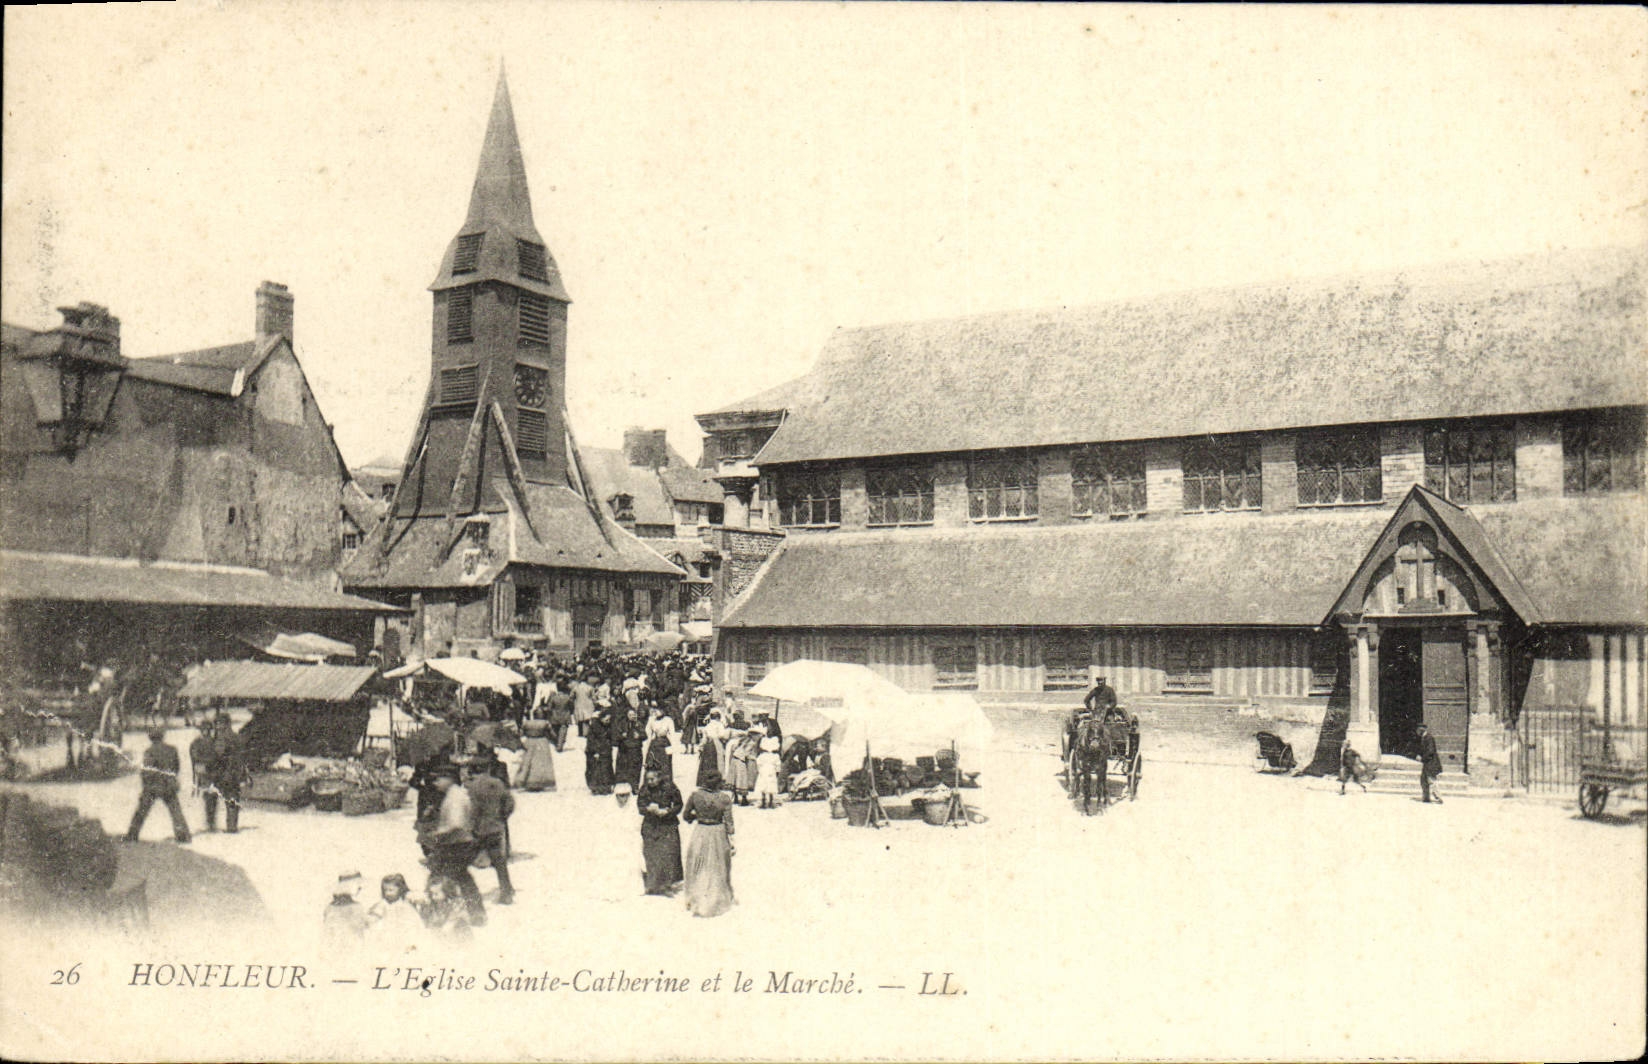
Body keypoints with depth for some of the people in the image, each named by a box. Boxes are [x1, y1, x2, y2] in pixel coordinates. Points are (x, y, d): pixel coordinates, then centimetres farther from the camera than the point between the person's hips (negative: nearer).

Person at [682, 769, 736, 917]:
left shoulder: (695, 795, -8)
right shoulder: (725, 798, -12)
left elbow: (685, 815, 1)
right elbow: (729, 822, -10)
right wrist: (731, 843, -3)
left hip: (700, 833, 1)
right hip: (718, 833, -1)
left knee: (697, 869, 14)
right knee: (718, 869, 15)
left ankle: (694, 902, 20)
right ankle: (721, 899, 27)